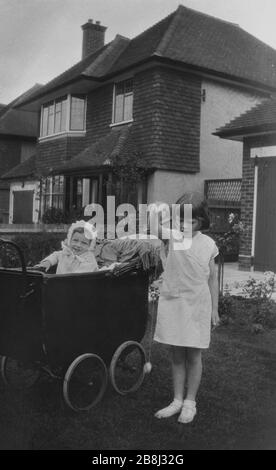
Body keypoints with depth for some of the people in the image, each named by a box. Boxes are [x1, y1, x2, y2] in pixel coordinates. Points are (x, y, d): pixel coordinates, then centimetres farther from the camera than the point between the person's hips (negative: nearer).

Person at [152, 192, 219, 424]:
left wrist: (214, 308, 7)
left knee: (193, 355, 8)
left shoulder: (208, 244, -3)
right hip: (172, 302, 1)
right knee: (177, 355, 12)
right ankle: (177, 400, 27)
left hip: (197, 305, -1)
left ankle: (190, 402, 24)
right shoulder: (174, 236, -3)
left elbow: (213, 278, 5)